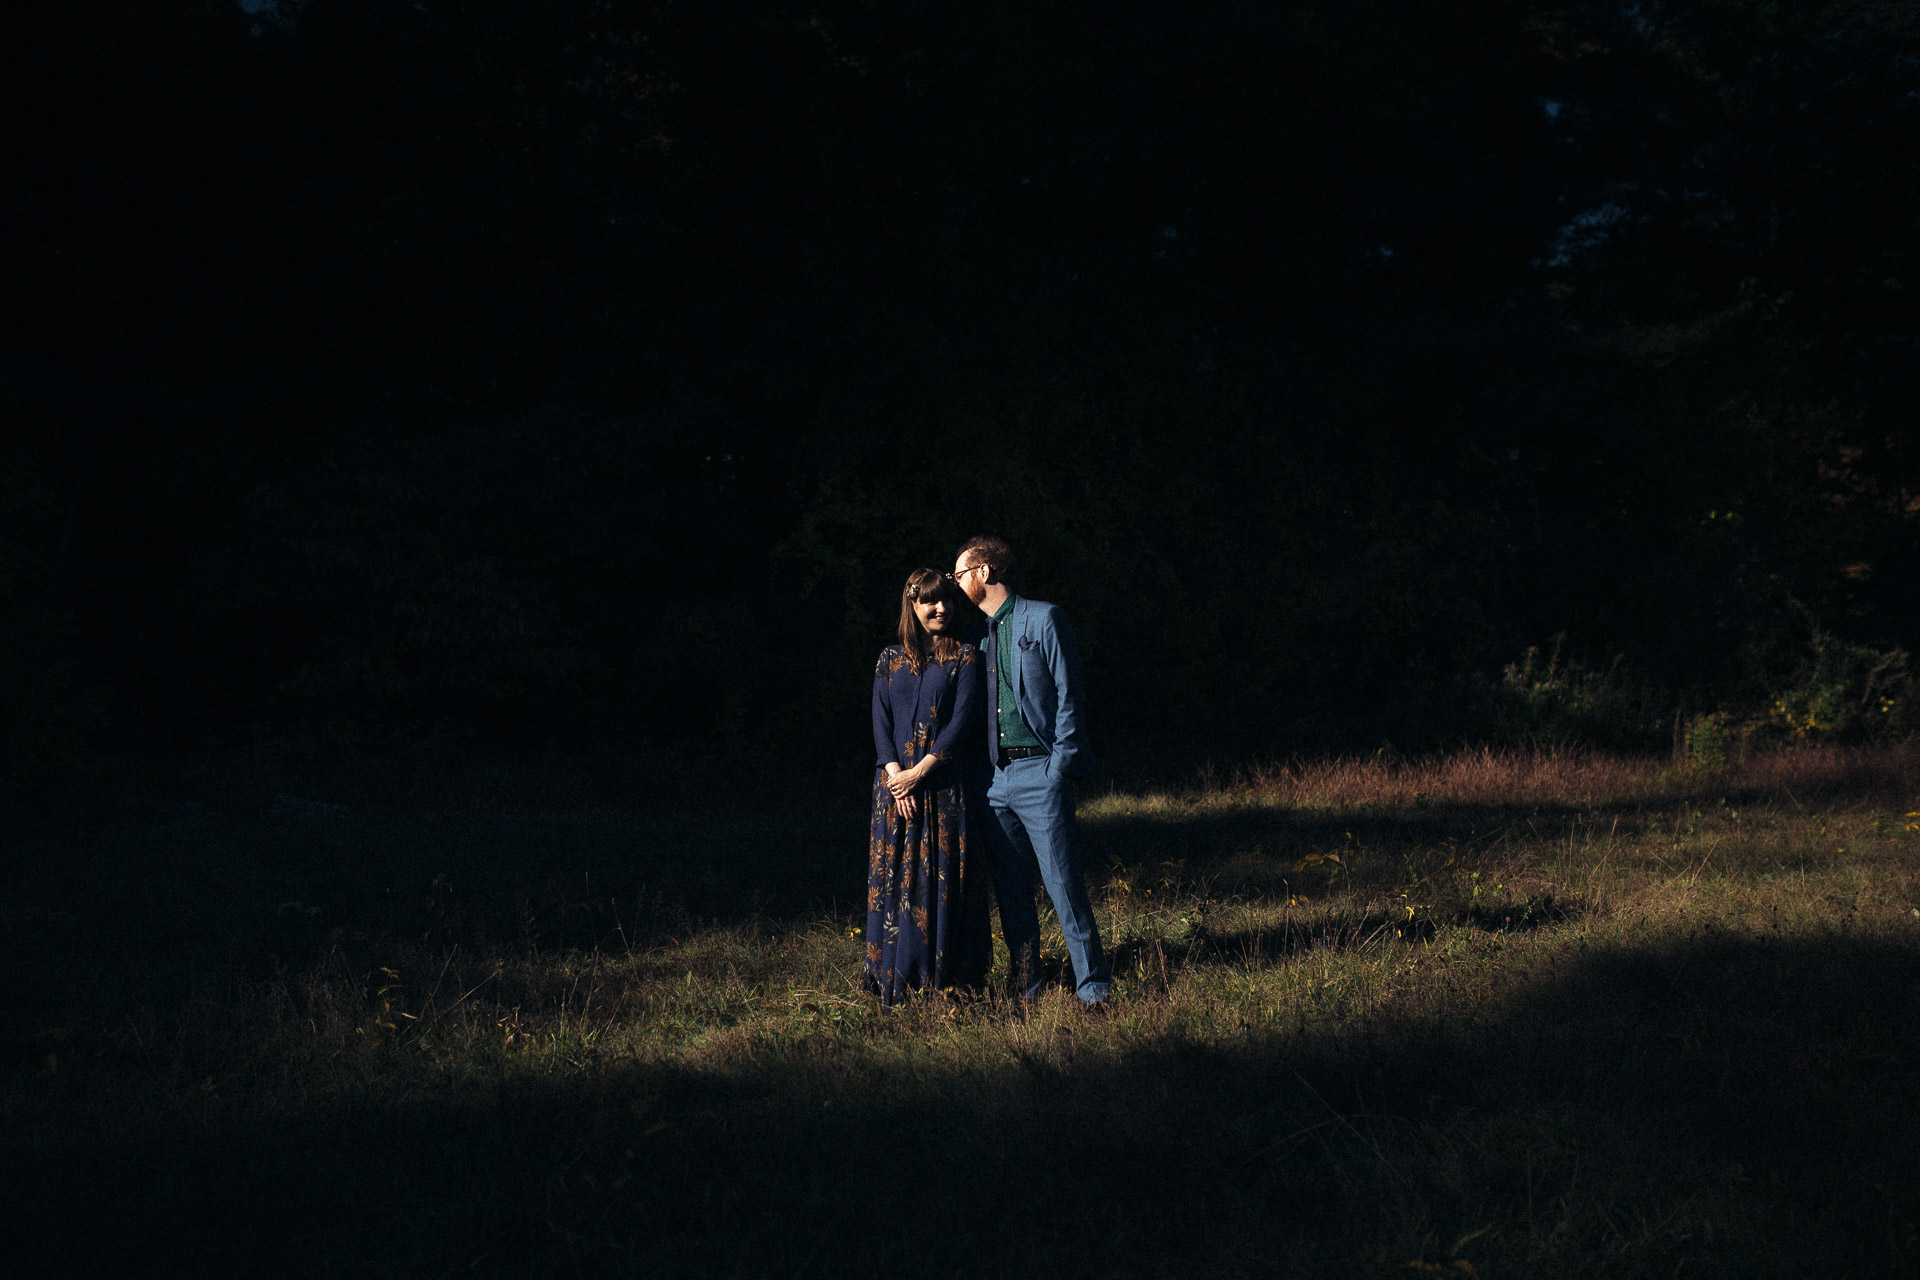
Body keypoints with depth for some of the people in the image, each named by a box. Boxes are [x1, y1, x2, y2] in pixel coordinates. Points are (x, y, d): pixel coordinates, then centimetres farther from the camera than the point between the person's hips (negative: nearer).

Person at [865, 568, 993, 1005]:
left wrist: (919, 771, -12)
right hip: (896, 783, 3)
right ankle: (897, 977, 6)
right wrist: (896, 775, -9)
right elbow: (881, 723, 6)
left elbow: (961, 722, -6)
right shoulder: (890, 660, 11)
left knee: (946, 877, -3)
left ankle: (947, 977, 2)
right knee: (895, 873, 1)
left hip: (945, 783, -2)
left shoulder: (963, 657, 2)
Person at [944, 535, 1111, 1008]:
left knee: (1063, 885, -8)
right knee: (1010, 892, 8)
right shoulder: (976, 634, 18)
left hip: (1038, 771, -6)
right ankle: (1026, 988, 16)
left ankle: (1092, 988, -3)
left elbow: (1068, 697, -5)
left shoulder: (1043, 619, -2)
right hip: (993, 778, 6)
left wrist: (1058, 766, -12)